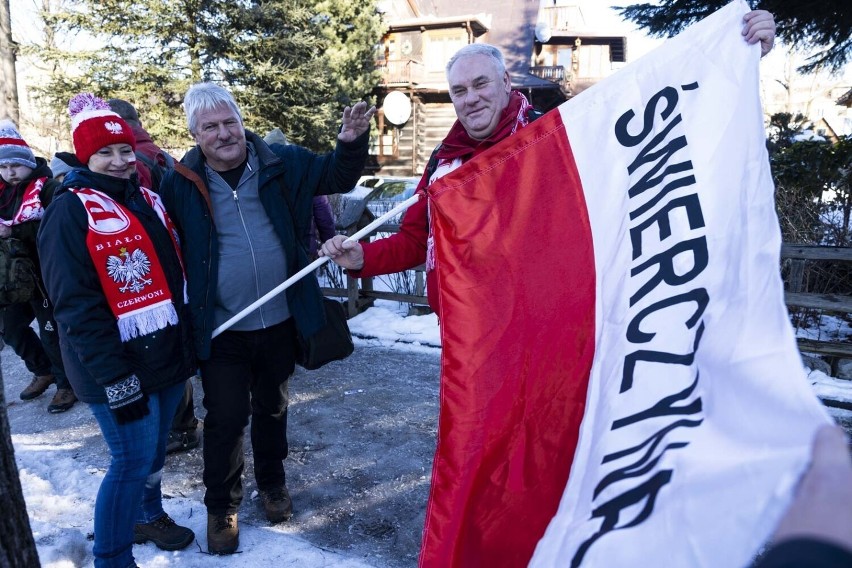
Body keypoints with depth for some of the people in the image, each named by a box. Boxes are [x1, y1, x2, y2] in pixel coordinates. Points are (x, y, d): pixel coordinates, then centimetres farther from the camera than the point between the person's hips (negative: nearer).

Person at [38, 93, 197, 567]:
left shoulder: (147, 200, 9)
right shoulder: (71, 211, -14)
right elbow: (78, 307, -19)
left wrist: (188, 344, 14)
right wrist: (115, 379, -22)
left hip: (169, 353, 7)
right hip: (119, 369, -7)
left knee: (155, 447, 21)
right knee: (133, 460, 0)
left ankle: (149, 515, 44)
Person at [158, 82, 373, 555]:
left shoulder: (283, 163, -4)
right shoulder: (180, 183, -7)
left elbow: (338, 177, 6)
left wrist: (351, 142, -13)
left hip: (279, 320, 2)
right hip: (221, 329, -2)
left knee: (272, 408, 20)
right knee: (225, 418, 6)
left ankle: (272, 483, 43)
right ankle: (221, 505, 29)